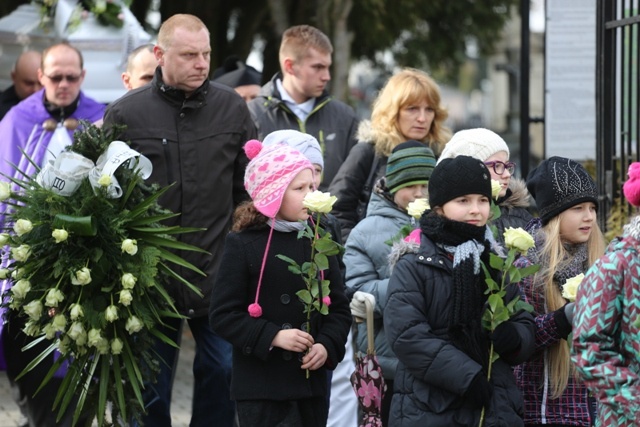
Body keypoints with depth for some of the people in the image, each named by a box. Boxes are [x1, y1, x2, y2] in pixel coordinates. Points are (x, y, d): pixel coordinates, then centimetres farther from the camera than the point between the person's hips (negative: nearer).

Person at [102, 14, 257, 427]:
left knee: (222, 374, 7)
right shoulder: (126, 114, -3)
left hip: (219, 276, 1)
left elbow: (251, 190, 9)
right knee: (150, 386, 7)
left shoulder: (232, 107, 3)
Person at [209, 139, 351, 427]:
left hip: (311, 382, 5)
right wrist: (273, 336, -17)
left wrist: (328, 345, -7)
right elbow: (222, 314, -7)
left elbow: (339, 307, 12)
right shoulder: (242, 244, -6)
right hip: (261, 386, -5)